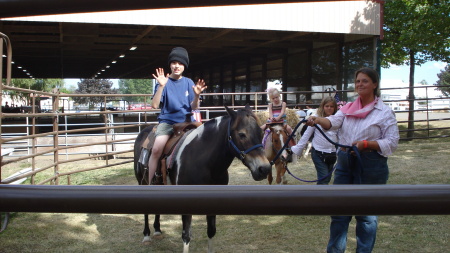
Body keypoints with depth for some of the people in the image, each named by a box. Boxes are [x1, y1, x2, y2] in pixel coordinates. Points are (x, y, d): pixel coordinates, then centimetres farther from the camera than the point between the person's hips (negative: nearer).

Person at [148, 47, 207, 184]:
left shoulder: (188, 83, 7)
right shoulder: (165, 82, 0)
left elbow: (194, 108, 5)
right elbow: (155, 105, -10)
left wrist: (197, 95, -15)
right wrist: (161, 86, -20)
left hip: (186, 121, 3)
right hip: (167, 121, -3)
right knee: (156, 149, -27)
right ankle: (150, 183, -16)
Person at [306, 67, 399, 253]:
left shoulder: (385, 112, -4)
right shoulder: (348, 108, 8)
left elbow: (392, 143, -8)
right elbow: (333, 122, -11)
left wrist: (365, 144, -21)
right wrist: (318, 120, -32)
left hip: (370, 166, -4)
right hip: (345, 163, 4)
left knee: (367, 215, 7)